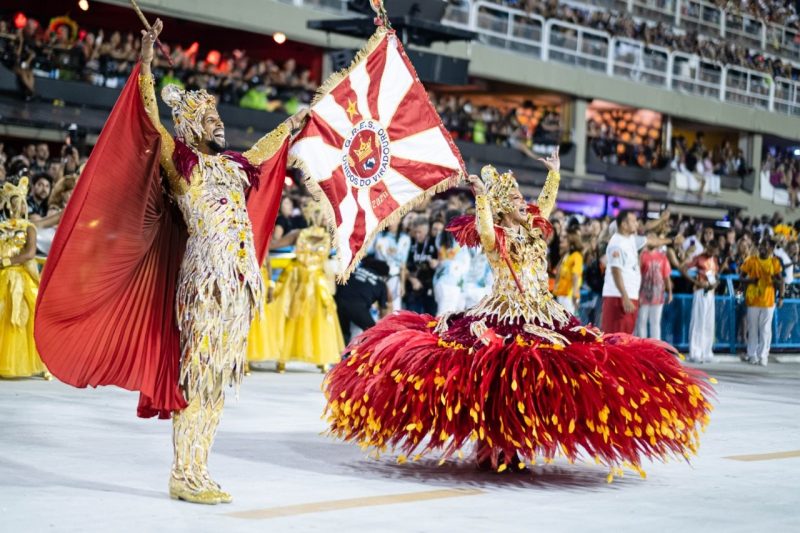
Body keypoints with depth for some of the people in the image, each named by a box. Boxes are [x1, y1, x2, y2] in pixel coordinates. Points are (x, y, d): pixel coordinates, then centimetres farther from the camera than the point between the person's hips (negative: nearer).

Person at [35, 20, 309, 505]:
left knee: (217, 375, 7)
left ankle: (197, 472, 13)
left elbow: (272, 143, 33)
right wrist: (147, 59, -17)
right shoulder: (178, 160, 0)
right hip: (206, 277, -7)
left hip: (239, 279, 7)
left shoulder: (232, 164, 17)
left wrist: (301, 117, 43)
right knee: (198, 373, -7)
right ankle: (183, 477, -1)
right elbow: (151, 115, -12)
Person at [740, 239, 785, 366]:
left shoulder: (775, 262, 3)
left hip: (768, 301, 0)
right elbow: (741, 278, 6)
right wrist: (750, 280, -15)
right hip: (753, 300, 0)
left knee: (766, 330, -1)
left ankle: (763, 356, 2)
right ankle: (752, 356, 14)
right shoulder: (751, 261, 1)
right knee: (753, 329, 6)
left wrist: (781, 296, -11)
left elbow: (781, 282, 5)